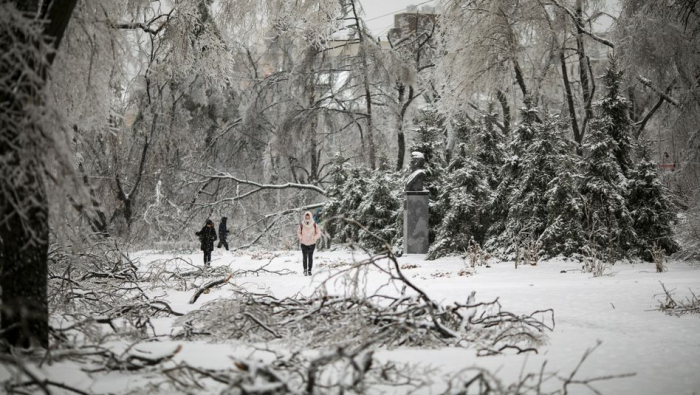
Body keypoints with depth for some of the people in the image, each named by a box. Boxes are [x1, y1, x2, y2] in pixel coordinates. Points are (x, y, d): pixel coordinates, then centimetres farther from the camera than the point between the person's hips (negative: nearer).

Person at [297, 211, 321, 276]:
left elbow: (318, 233, 2)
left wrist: (314, 238, -13)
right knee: (304, 257, -5)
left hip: (312, 243, 1)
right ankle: (305, 270, 5)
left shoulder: (314, 225, -7)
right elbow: (298, 233, 6)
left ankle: (309, 270, 14)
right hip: (304, 244, -1)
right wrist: (301, 238, -10)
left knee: (310, 257, 5)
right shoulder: (301, 225, -8)